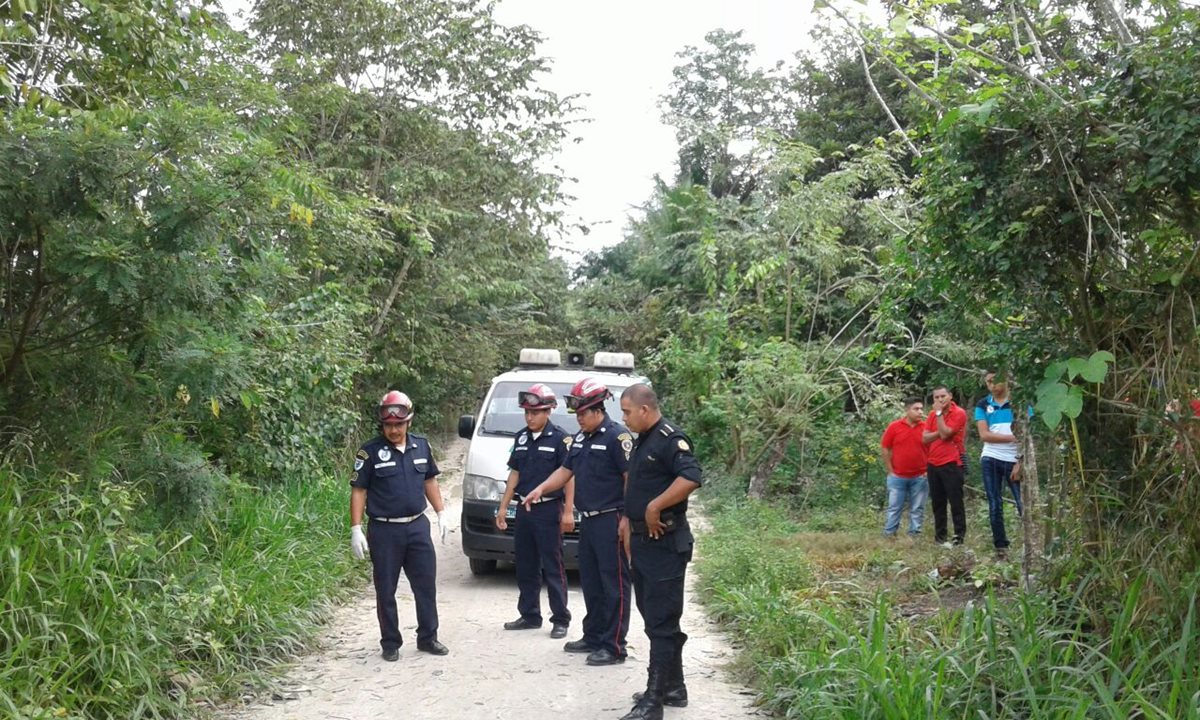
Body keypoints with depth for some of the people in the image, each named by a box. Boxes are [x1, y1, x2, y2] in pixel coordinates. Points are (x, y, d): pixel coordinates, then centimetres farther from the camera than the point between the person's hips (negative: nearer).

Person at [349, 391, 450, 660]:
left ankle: (428, 637, 19)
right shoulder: (370, 451, -7)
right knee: (386, 591, 5)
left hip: (418, 526, 4)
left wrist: (441, 512, 12)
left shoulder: (421, 446, 6)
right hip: (384, 530, -4)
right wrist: (356, 529, -11)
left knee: (426, 585, 7)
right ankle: (390, 644, 17)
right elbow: (358, 492, -6)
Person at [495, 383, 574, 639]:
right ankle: (529, 615, 24)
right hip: (524, 510, 7)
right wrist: (503, 507, 14)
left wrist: (568, 512, -17)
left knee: (553, 568, -3)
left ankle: (560, 619, 5)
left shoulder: (560, 438, -9)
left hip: (549, 510, -7)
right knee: (525, 567, 13)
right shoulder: (521, 438, 10)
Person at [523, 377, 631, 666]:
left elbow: (631, 478, -16)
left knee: (614, 585, -4)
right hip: (588, 521, 9)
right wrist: (541, 489, 6)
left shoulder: (617, 436, -13)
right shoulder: (580, 438, 15)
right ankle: (593, 638, 27)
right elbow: (566, 470, 22)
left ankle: (613, 647, -1)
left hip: (610, 521, -9)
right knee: (590, 583, 16)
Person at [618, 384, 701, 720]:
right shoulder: (642, 441, 15)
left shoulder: (669, 438, -15)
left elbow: (691, 477, -30)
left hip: (664, 544, -10)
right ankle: (673, 688, 27)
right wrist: (629, 518, 20)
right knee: (654, 618, 16)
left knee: (662, 623, -5)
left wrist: (654, 507, -25)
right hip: (643, 541, 10)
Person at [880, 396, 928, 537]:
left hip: (919, 477, 1)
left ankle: (914, 535, 15)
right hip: (897, 477, -1)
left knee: (917, 509, 7)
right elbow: (884, 449, 0)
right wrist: (890, 471, -2)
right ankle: (889, 535, 13)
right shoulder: (894, 426, -5)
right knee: (894, 508, 6)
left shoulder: (926, 427, -2)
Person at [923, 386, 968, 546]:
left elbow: (944, 434, -18)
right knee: (938, 502, 9)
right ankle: (940, 536, 15)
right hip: (933, 464, 6)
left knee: (956, 501, -5)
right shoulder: (933, 414, 12)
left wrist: (939, 412, -13)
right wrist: (939, 425, -12)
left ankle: (959, 536, -2)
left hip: (951, 464, -6)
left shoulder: (959, 413, -8)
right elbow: (925, 438, 3)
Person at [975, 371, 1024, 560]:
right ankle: (1001, 548, 10)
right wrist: (1013, 438, -12)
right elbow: (984, 435, -4)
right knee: (995, 506, 4)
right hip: (990, 460, 2)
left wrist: (1020, 463, -11)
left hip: (1014, 461, -2)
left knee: (1024, 504, -8)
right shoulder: (983, 405, 7)